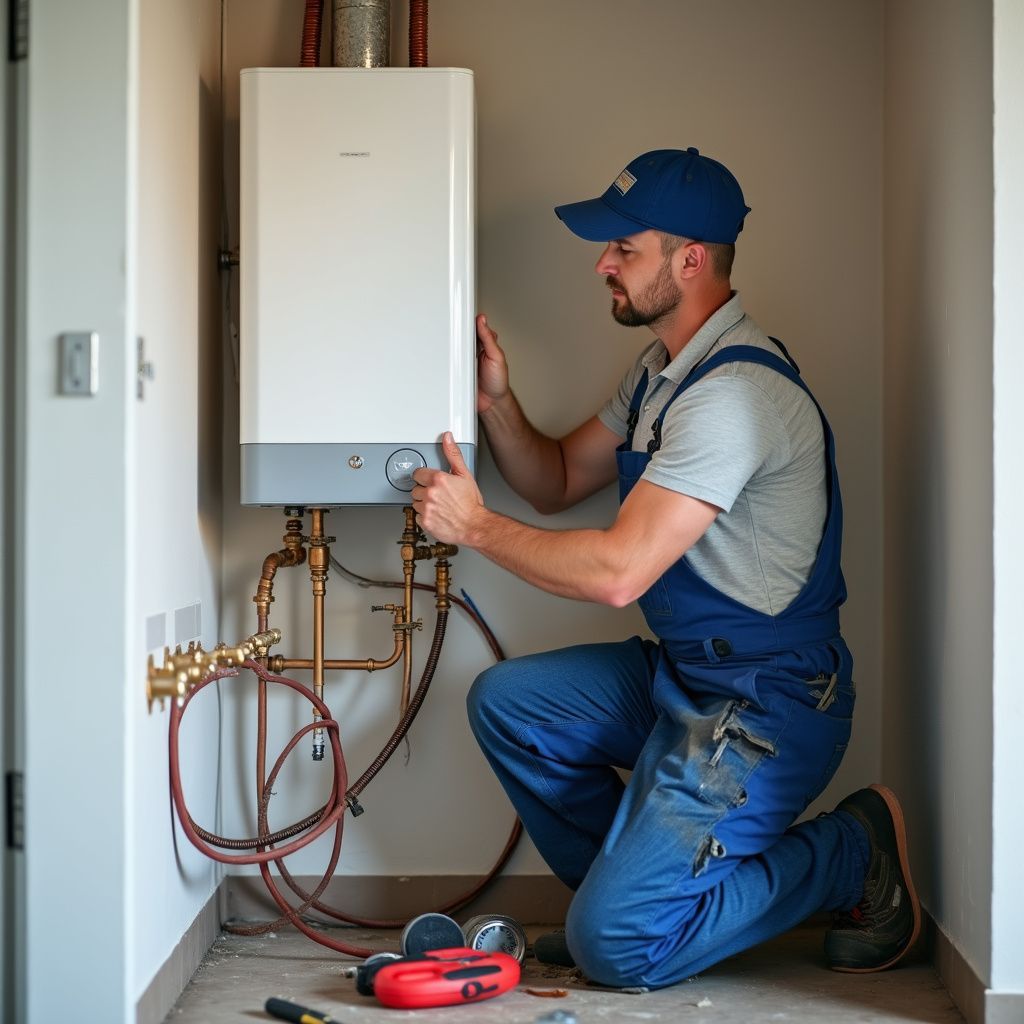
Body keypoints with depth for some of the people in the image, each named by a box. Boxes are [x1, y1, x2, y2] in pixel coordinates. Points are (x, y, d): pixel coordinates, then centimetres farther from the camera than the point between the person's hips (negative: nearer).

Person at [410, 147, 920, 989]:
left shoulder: (734, 391, -24)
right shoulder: (663, 372, 10)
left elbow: (617, 571, -28)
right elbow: (559, 482, 17)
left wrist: (476, 526, -16)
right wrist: (497, 404, -2)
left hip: (764, 706, -10)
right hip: (681, 670, 10)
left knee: (613, 948, -11)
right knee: (506, 700, 8)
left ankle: (852, 856, 2)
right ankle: (629, 881, 16)